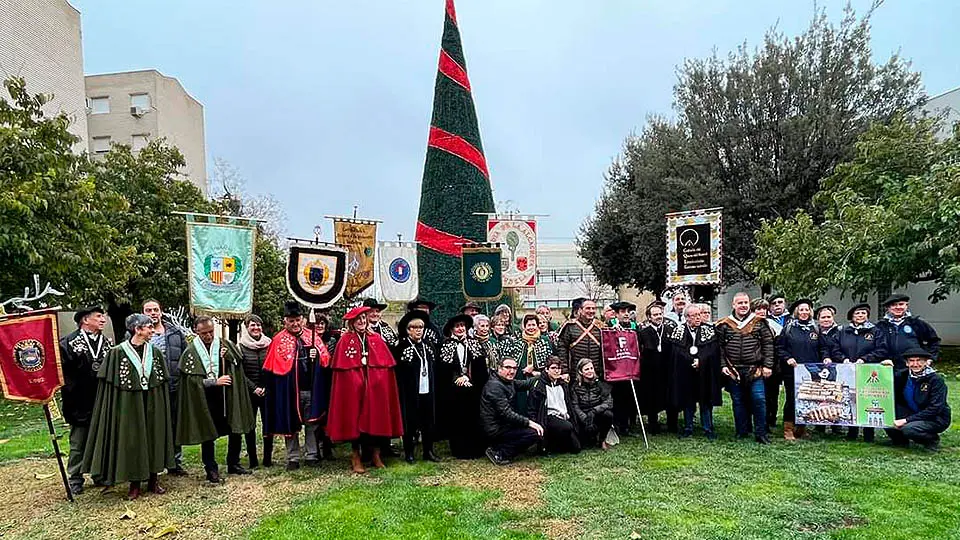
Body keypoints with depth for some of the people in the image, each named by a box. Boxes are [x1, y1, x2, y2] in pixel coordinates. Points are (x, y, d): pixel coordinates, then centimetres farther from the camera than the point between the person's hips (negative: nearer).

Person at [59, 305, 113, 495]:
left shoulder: (108, 343, 8)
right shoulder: (69, 342, -6)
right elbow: (62, 371, -10)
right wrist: (71, 392, -15)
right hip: (81, 403, -4)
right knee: (78, 443, 6)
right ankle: (75, 479, 18)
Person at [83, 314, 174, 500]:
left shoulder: (155, 352, 3)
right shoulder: (118, 353, -7)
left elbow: (164, 383, 7)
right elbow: (110, 384, -6)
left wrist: (161, 406, 4)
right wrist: (115, 409, -9)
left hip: (153, 405, 3)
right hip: (129, 406, -3)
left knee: (154, 438, 8)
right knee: (131, 441, 4)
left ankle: (152, 480, 22)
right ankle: (134, 484, 18)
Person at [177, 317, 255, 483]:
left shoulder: (226, 345, 3)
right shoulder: (191, 352, -4)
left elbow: (239, 365, 7)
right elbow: (192, 379, -9)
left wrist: (227, 356, -11)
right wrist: (215, 382, -17)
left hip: (228, 396, 3)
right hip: (205, 399, -2)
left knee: (235, 431, 8)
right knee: (208, 435, 5)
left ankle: (234, 464, 25)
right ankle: (211, 470, 18)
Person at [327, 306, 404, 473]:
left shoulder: (376, 339, 8)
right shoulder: (345, 340, -1)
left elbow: (386, 365, 5)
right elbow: (342, 367, -5)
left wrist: (380, 382, -4)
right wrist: (356, 381, -11)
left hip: (376, 387, 3)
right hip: (353, 388, -3)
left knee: (377, 418, 5)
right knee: (355, 419, 1)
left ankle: (375, 455, 18)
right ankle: (355, 457, 13)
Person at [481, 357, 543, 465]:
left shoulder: (508, 382, 10)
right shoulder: (495, 386, -19)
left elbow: (526, 384, 20)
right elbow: (506, 413, -24)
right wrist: (528, 422, -22)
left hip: (502, 424, 10)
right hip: (495, 429, -10)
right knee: (536, 433, -16)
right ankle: (498, 452, -9)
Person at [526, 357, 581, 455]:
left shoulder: (564, 385, 16)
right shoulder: (539, 384, -5)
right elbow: (531, 407, -7)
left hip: (564, 418, 7)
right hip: (549, 417, -6)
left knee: (576, 448, -6)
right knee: (567, 427, -35)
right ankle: (547, 445, -10)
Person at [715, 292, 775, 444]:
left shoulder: (760, 323, 3)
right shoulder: (724, 324, 3)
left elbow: (768, 345, 3)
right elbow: (719, 347, 5)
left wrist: (767, 365, -3)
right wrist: (723, 365, -3)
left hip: (755, 370, -1)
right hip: (733, 371, 1)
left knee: (759, 400, -4)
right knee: (738, 402, 9)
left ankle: (760, 433, 9)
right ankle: (742, 432, 20)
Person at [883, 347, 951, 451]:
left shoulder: (936, 379, -16)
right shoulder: (904, 375, -3)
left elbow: (935, 409, -21)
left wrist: (906, 420, -26)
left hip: (936, 419, -5)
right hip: (913, 413, 5)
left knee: (908, 429, -32)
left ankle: (933, 440, 1)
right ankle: (900, 440, 5)